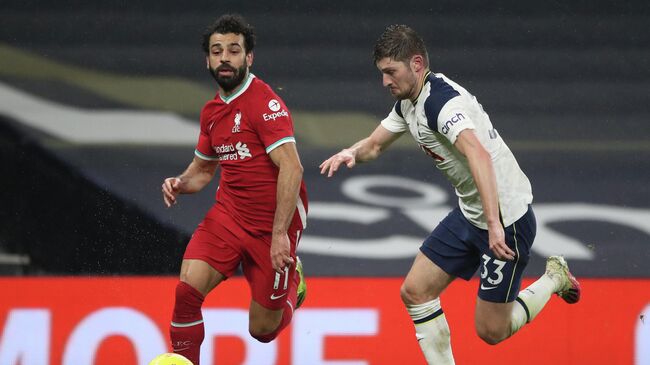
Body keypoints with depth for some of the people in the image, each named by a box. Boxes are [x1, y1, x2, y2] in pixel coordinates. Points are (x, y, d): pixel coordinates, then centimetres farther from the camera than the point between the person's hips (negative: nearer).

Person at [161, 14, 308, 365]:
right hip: (228, 215, 6)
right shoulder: (212, 111, 9)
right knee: (187, 289, -19)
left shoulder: (265, 102, -16)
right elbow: (203, 169, 24)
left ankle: (292, 279, 36)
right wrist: (180, 184, 0)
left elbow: (291, 168, -24)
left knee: (262, 330, 4)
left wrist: (280, 234, -28)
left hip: (272, 226, -5)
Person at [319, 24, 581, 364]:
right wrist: (351, 153, -7)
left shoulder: (442, 101, -26)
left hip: (507, 217, -9)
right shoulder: (409, 101, 5)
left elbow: (479, 155, -42)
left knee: (490, 331, -1)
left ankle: (553, 278, 21)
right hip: (469, 214, 9)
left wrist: (495, 224, -51)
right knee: (415, 292, 4)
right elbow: (374, 145, 19)